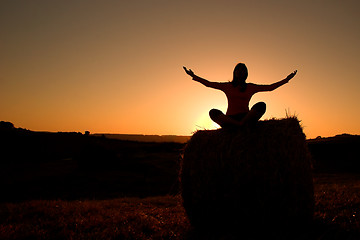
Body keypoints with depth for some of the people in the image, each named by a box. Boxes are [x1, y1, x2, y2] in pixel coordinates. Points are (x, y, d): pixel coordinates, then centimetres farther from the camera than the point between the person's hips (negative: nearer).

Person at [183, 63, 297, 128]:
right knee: (213, 112, -30)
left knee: (261, 105, -27)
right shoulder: (227, 86, 16)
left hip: (246, 117, 0)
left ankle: (242, 125, -31)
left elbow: (270, 87, 17)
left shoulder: (250, 87, 17)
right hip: (229, 118, 0)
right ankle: (241, 126, -35)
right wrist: (193, 76, 10)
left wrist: (286, 79, 13)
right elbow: (208, 83, 15)